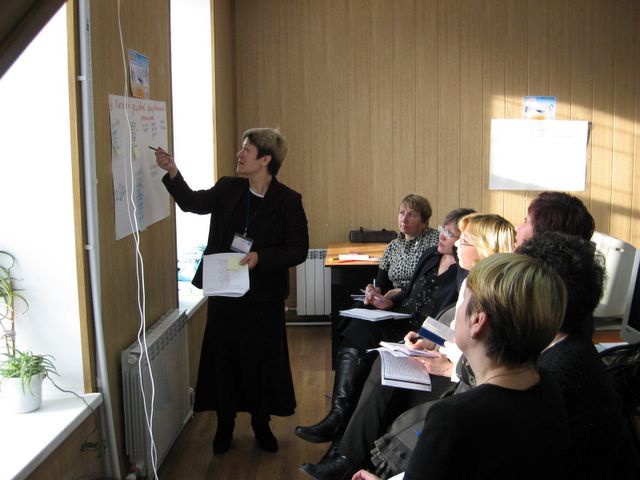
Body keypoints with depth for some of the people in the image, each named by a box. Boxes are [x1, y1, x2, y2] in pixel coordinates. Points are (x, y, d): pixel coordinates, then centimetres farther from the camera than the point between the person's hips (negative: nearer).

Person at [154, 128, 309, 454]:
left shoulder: (288, 201, -10)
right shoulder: (228, 189, 1)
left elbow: (298, 250, -10)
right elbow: (193, 203, 15)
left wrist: (261, 258, -23)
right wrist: (172, 173, 1)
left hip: (263, 295, -3)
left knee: (261, 359, 8)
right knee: (223, 357, 11)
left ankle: (261, 424, 28)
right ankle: (225, 424, 27)